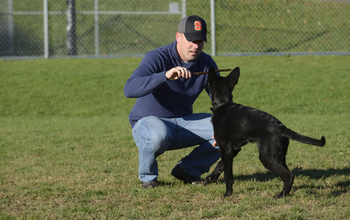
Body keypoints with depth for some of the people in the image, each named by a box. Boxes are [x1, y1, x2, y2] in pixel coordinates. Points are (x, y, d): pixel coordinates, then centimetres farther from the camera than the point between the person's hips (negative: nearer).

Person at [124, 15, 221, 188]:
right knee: (157, 134, -43)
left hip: (184, 122, 6)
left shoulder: (206, 63, -3)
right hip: (148, 121, -6)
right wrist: (165, 75, -52)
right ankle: (147, 175, -10)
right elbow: (129, 89, -38)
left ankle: (188, 169, 6)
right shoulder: (157, 58, -21)